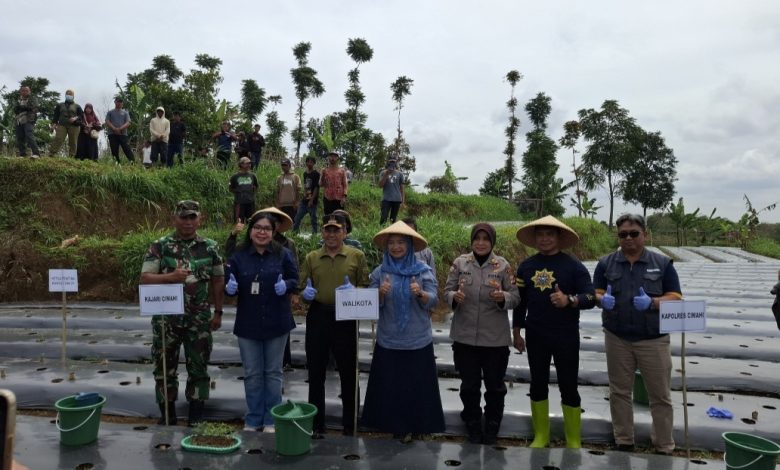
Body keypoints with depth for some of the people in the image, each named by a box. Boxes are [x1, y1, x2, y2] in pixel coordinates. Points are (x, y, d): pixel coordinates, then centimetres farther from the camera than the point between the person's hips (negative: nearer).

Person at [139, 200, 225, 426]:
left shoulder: (210, 247, 3)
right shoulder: (160, 246, -1)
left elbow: (218, 281, 7)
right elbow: (145, 278, -6)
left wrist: (218, 312, 4)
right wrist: (170, 276, -23)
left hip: (199, 318, 1)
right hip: (166, 317, 0)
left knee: (198, 366, 8)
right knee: (165, 366, 9)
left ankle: (196, 414, 21)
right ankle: (167, 413, 25)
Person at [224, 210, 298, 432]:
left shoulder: (283, 254, -3)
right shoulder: (238, 256, -1)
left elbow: (295, 280, 1)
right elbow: (229, 286, 4)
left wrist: (286, 285, -20)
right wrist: (230, 288, -18)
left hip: (276, 323, -1)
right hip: (248, 324, 1)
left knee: (273, 372, 11)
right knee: (252, 374, 11)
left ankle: (271, 420, 23)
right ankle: (253, 420, 25)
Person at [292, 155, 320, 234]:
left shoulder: (316, 174, -7)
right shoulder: (305, 173, 13)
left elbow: (316, 188, -12)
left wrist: (312, 200, -17)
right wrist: (304, 196, 11)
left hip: (312, 201, -7)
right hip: (304, 201, 7)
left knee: (313, 219, 0)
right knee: (297, 218, 6)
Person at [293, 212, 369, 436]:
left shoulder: (357, 256, 2)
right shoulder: (311, 258, 8)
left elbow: (366, 286, 2)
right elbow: (301, 288, 10)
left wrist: (353, 290, -18)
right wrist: (305, 293, -12)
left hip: (345, 318, -2)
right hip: (317, 317, 2)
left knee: (348, 372, 7)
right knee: (316, 372, 10)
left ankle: (349, 424, 23)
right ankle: (316, 424, 24)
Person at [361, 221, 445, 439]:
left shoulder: (423, 271, 0)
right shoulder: (380, 272, 3)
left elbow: (434, 301, -7)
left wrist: (420, 294, -27)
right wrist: (381, 293, -20)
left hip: (417, 340, -1)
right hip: (388, 340, 1)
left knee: (416, 384, 6)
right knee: (389, 384, 6)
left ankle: (414, 425, 24)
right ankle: (393, 424, 23)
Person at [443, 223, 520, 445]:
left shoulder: (503, 266, -3)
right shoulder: (460, 262, -1)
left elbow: (515, 297, -2)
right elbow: (447, 291, 2)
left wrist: (503, 297, -24)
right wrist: (454, 296, -20)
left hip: (495, 338, 0)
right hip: (465, 336, 1)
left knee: (494, 385, 13)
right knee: (469, 385, 12)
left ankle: (492, 426, 32)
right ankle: (473, 425, 31)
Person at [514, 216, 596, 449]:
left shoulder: (573, 265, -7)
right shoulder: (526, 266, 3)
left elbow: (591, 298, -12)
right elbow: (519, 300, 11)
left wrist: (569, 300, -31)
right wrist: (516, 331, 12)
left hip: (566, 337, -3)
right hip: (535, 336, 3)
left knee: (568, 387, 5)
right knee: (538, 385, 12)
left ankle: (573, 441, 20)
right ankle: (541, 436, 27)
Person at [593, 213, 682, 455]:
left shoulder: (662, 263, 0)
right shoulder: (606, 263, 4)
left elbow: (676, 298, -2)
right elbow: (595, 294, 6)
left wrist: (652, 302, -21)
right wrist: (603, 300, -18)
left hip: (654, 340, -1)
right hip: (617, 339, 2)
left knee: (660, 395, 6)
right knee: (619, 392, 11)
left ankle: (664, 448, 20)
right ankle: (623, 443, 25)